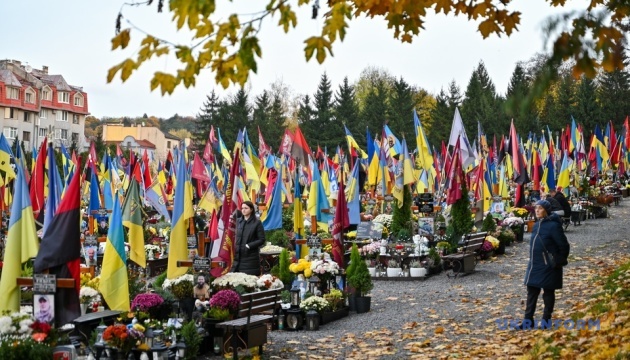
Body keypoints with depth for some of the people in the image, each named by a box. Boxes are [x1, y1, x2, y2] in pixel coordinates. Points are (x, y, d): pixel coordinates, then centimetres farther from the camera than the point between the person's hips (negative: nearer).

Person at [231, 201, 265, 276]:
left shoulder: (257, 223, -4)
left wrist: (249, 245, -14)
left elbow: (262, 240, -6)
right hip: (239, 256, 5)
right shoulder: (238, 221, 12)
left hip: (250, 257, -5)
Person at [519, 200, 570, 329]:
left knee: (548, 293, 6)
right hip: (534, 265, 8)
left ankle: (546, 320, 16)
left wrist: (559, 262, -8)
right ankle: (528, 320, 13)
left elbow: (564, 246, -13)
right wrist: (533, 260, 17)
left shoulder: (553, 226, -16)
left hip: (548, 266, -8)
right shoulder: (536, 225, 9)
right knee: (532, 291, 8)